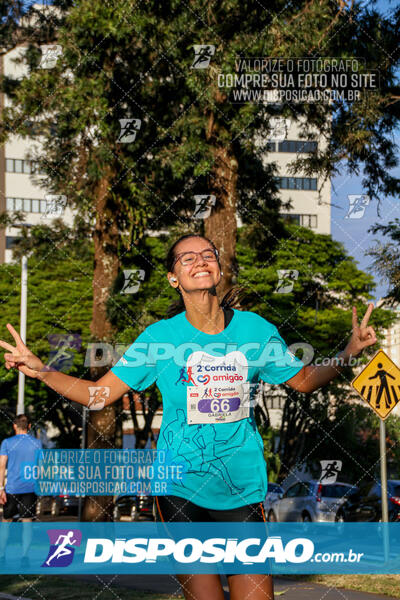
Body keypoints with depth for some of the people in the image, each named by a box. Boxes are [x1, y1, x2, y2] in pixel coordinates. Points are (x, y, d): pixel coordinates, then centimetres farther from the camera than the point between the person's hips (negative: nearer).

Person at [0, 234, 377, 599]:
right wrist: (38, 369, -14)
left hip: (243, 488, 1)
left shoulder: (255, 329, 0)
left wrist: (346, 354, -3)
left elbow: (305, 379, 13)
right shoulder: (159, 336, -3)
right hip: (180, 489, -1)